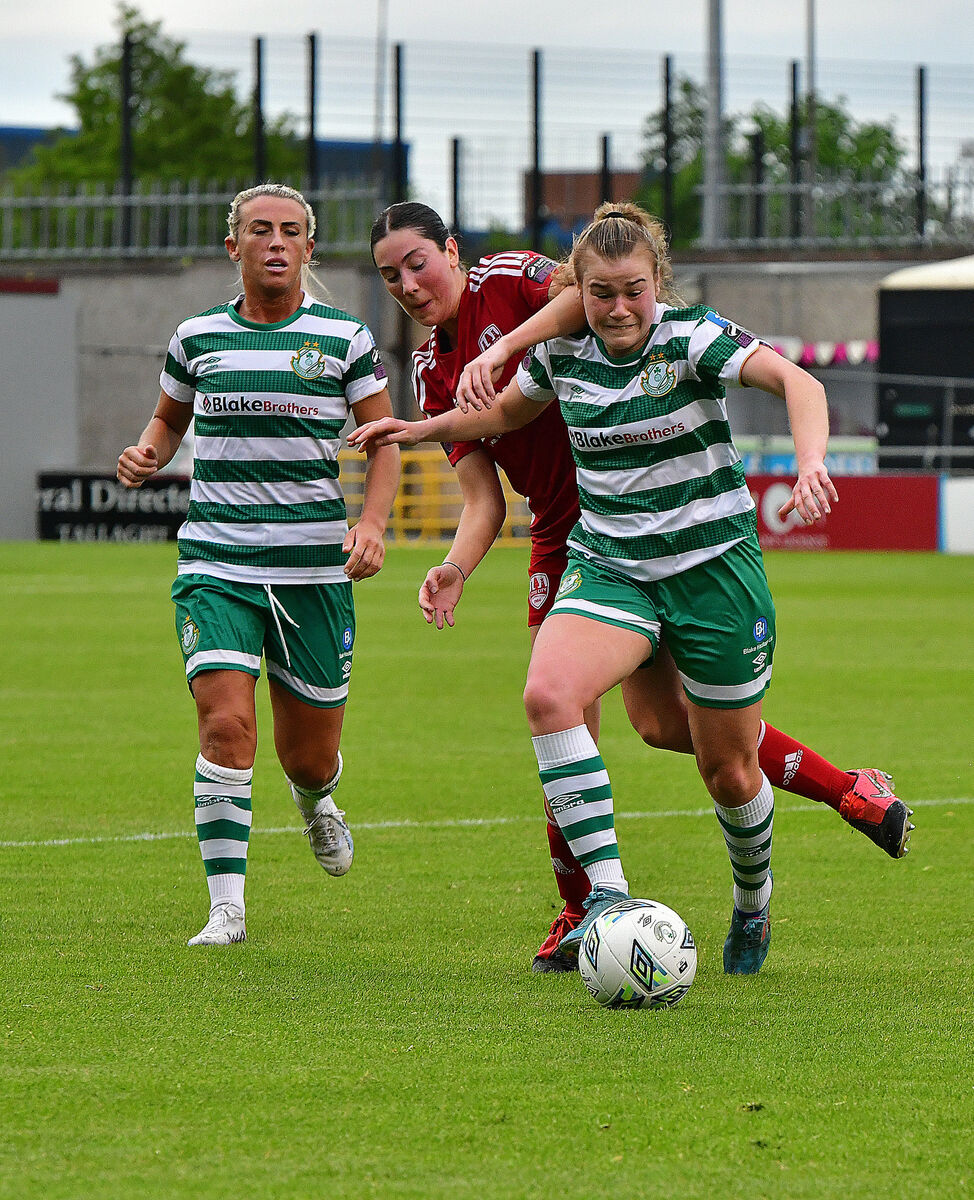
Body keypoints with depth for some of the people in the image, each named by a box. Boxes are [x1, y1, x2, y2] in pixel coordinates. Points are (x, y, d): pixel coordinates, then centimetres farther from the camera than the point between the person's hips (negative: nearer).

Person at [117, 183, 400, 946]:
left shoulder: (344, 338, 1)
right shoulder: (198, 337, 6)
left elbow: (385, 441, 5)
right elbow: (170, 419, 22)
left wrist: (372, 523, -11)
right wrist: (147, 455, -1)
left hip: (313, 565, 0)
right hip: (216, 561, 0)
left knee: (309, 754, 7)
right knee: (225, 724, -19)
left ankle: (316, 801, 47)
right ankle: (226, 907, -14)